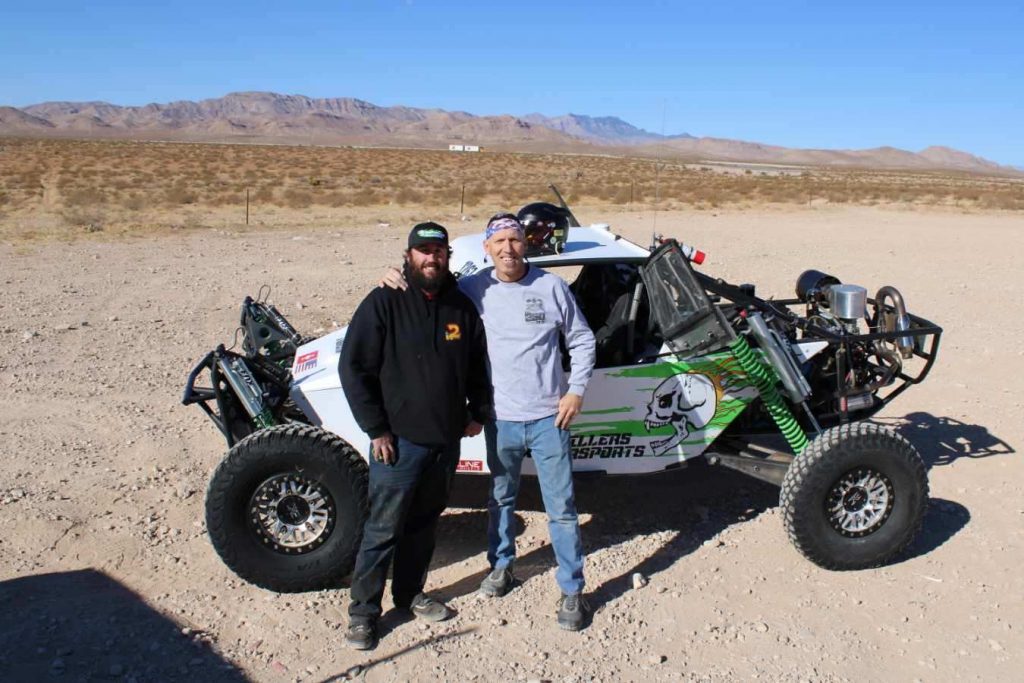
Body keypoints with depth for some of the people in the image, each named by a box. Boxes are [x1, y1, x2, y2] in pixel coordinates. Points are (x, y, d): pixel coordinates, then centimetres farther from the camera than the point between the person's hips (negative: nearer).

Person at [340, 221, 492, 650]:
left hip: (446, 441, 5)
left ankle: (410, 593, 36)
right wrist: (376, 429, -13)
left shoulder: (462, 308, 6)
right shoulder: (383, 304, -9)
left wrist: (478, 413, 11)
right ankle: (363, 611, 19)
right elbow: (354, 368, -11)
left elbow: (477, 366, 17)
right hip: (399, 440, -5)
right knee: (382, 529, 3)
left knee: (424, 523, 18)